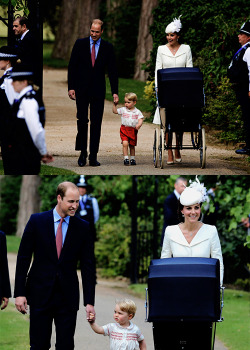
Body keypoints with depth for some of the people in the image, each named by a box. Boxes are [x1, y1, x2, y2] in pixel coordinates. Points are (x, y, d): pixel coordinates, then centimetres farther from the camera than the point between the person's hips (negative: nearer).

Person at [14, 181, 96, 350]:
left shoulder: (83, 227, 2)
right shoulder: (37, 221, 0)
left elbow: (88, 266, 3)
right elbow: (23, 258, 1)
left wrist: (89, 302, -3)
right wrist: (19, 293, -4)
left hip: (68, 297, 1)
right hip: (40, 294, -1)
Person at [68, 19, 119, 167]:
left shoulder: (108, 47, 3)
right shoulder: (80, 44, 2)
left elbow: (112, 70, 4)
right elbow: (72, 66, 3)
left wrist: (115, 92, -3)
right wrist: (71, 87, -5)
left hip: (98, 90, 0)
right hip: (82, 88, 0)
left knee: (96, 123, 0)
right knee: (82, 121, -3)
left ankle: (93, 156, 3)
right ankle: (83, 153, 9)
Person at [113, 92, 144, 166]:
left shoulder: (137, 112, 3)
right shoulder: (123, 110, 7)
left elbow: (140, 119, -4)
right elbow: (115, 111, 11)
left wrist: (139, 124, -24)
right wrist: (114, 104, 0)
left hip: (133, 130, 0)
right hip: (124, 129, 0)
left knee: (132, 145, 10)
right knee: (125, 143, -17)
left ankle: (132, 159, 24)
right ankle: (126, 158, -13)